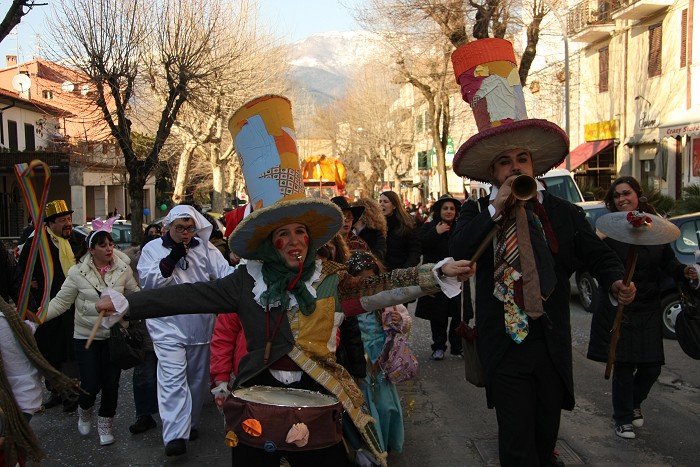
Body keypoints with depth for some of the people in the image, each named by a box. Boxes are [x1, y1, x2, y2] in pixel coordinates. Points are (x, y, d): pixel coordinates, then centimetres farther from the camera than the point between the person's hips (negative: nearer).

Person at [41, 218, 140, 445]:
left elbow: (135, 294, 9)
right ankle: (84, 411, 32)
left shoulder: (123, 269, -5)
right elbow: (60, 302, -7)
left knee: (111, 384, 4)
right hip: (86, 336, -1)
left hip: (115, 334, 1)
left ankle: (105, 425, 28)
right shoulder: (78, 272, -9)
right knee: (91, 385, -5)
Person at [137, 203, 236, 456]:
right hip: (168, 327, -3)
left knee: (198, 378, 15)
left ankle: (190, 423, 33)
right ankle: (175, 435, -12)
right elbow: (147, 281, -7)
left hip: (201, 326, 3)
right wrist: (172, 258, -16)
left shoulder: (204, 248, 5)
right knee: (173, 380, -12)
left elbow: (225, 272, -5)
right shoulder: (152, 249, 2)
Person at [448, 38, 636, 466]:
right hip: (504, 344, -2)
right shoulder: (478, 213, -2)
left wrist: (616, 281, -18)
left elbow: (598, 254, 3)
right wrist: (497, 207, -22)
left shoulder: (564, 213, 2)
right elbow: (459, 251, -19)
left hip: (552, 342, 3)